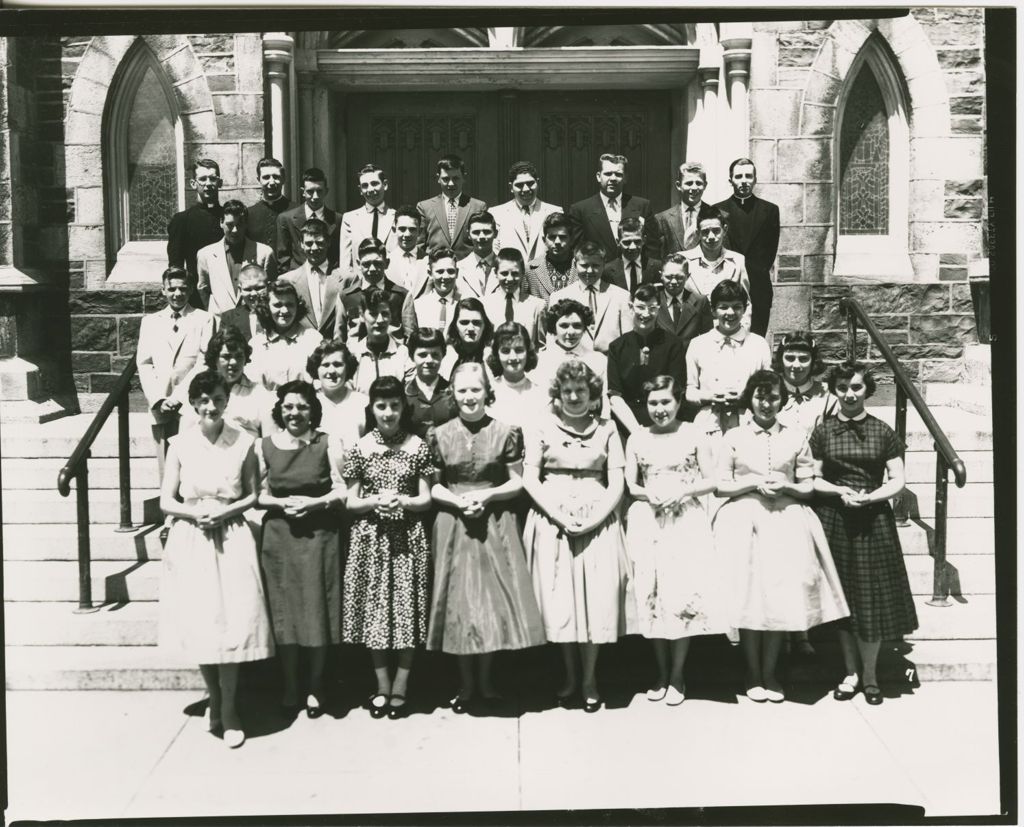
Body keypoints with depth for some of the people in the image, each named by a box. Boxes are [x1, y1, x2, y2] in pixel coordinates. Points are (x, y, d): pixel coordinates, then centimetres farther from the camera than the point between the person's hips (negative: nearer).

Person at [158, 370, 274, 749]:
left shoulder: (243, 442, -1)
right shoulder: (180, 444, 1)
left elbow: (253, 495, 6)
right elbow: (166, 501, 3)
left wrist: (226, 511, -11)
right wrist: (196, 512, -14)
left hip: (231, 540, -1)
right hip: (191, 540, 1)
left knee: (232, 623, -2)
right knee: (199, 624, 5)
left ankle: (229, 711, 12)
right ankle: (214, 702, 25)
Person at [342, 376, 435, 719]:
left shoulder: (417, 446, 1)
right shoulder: (360, 449, 2)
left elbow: (426, 499, 2)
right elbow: (351, 502, 4)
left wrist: (402, 502, -16)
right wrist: (374, 501, -15)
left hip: (408, 538, 0)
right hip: (370, 538, 1)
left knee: (407, 608, 2)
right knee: (375, 607, 4)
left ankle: (400, 686, 15)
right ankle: (383, 685, 18)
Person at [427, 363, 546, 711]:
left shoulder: (506, 432, -2)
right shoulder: (439, 435, 1)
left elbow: (517, 483, 0)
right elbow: (432, 486, 4)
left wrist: (487, 495, -15)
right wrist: (457, 501, -13)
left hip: (497, 524, -1)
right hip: (454, 524, 1)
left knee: (495, 597, 2)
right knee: (460, 600, 5)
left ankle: (485, 678, 20)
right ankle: (466, 683, 19)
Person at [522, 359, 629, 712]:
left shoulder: (606, 430, 6)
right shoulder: (542, 430, 5)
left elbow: (616, 485, 2)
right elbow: (529, 479, -1)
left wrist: (593, 518, -12)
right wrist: (560, 514, -12)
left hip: (597, 521, 0)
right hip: (552, 520, 0)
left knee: (597, 598, -1)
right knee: (559, 599, 1)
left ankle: (590, 678, 13)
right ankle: (569, 674, 18)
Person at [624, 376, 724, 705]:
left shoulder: (694, 436, 1)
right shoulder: (636, 439, 7)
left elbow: (711, 481, 1)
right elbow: (629, 485, 7)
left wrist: (682, 492, -14)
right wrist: (649, 494, -13)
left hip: (687, 521, -2)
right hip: (648, 521, 2)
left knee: (684, 591, -4)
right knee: (651, 592, 3)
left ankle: (677, 676, 10)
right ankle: (661, 673, 18)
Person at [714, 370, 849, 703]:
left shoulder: (796, 437, 9)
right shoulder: (734, 437, 6)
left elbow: (808, 487, 11)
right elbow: (720, 485, 4)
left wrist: (785, 487, -8)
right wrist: (754, 483, -9)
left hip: (786, 521, 1)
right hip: (744, 522, -1)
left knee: (783, 592, -3)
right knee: (749, 592, -3)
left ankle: (769, 672, 12)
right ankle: (753, 674, 10)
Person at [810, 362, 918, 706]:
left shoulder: (883, 432, 2)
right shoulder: (823, 431, 4)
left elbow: (897, 480, 1)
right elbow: (812, 479, 3)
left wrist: (871, 496, -15)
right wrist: (838, 490, -14)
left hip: (874, 520, 0)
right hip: (834, 520, 1)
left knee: (872, 596, 1)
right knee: (842, 596, 6)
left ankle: (869, 674, 15)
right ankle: (851, 671, 19)